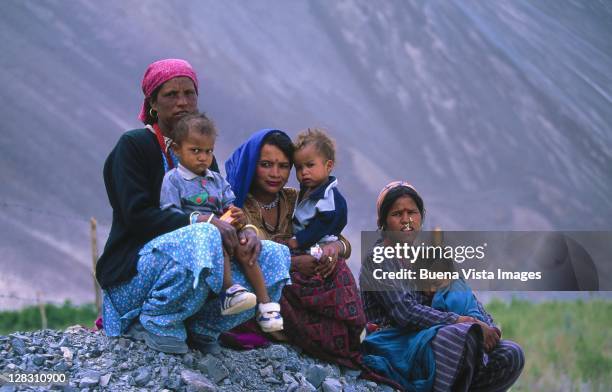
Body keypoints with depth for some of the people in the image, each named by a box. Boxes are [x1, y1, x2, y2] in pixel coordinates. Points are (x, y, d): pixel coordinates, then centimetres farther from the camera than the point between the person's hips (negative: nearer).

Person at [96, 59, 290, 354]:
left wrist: (246, 231, -13)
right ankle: (153, 324, -17)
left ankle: (199, 328, -10)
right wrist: (202, 222, -26)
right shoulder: (133, 145, -4)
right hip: (131, 275, -7)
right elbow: (137, 215, -16)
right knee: (203, 239, -37)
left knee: (275, 257, -10)